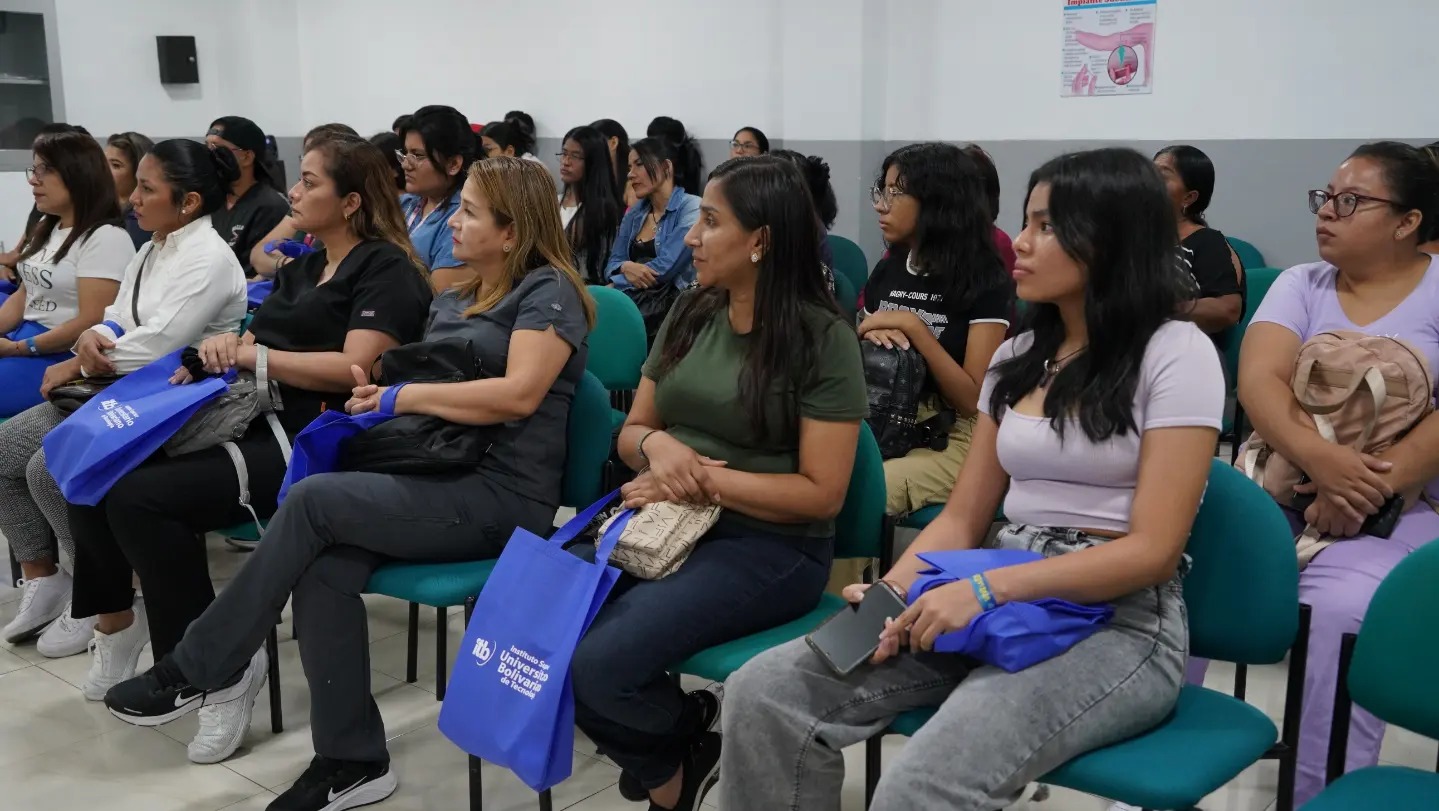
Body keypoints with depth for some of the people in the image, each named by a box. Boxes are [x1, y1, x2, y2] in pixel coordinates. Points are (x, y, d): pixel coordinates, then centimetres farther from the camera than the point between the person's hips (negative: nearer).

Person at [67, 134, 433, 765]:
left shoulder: (385, 269, -4)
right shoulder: (301, 269, 24)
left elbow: (354, 369, -17)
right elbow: (252, 349, 19)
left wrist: (250, 354, -12)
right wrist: (222, 349, -4)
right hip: (252, 423, 9)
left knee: (140, 496, -24)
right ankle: (119, 617, 13)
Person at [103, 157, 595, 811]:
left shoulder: (548, 291, -5)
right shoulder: (453, 300, 21)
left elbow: (519, 393, -19)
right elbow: (420, 384, 22)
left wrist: (402, 395, -12)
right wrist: (376, 394, -1)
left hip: (502, 495, -7)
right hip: (432, 474, 7)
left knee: (313, 499, -23)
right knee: (325, 567, -21)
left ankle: (200, 669, -7)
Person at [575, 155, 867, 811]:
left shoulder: (822, 338, -9)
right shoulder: (689, 314, 9)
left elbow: (821, 493, -12)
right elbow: (631, 431, 15)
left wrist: (704, 477, -16)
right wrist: (656, 445, -9)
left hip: (770, 547, -6)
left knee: (598, 666, -26)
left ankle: (694, 752, 8)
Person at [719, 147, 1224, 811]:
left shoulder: (1177, 352, -7)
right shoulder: (1017, 357, 14)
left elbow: (1152, 550, -13)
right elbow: (963, 517, 12)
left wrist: (986, 588, -23)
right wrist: (891, 591, -8)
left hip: (1119, 624, -6)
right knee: (765, 691, -14)